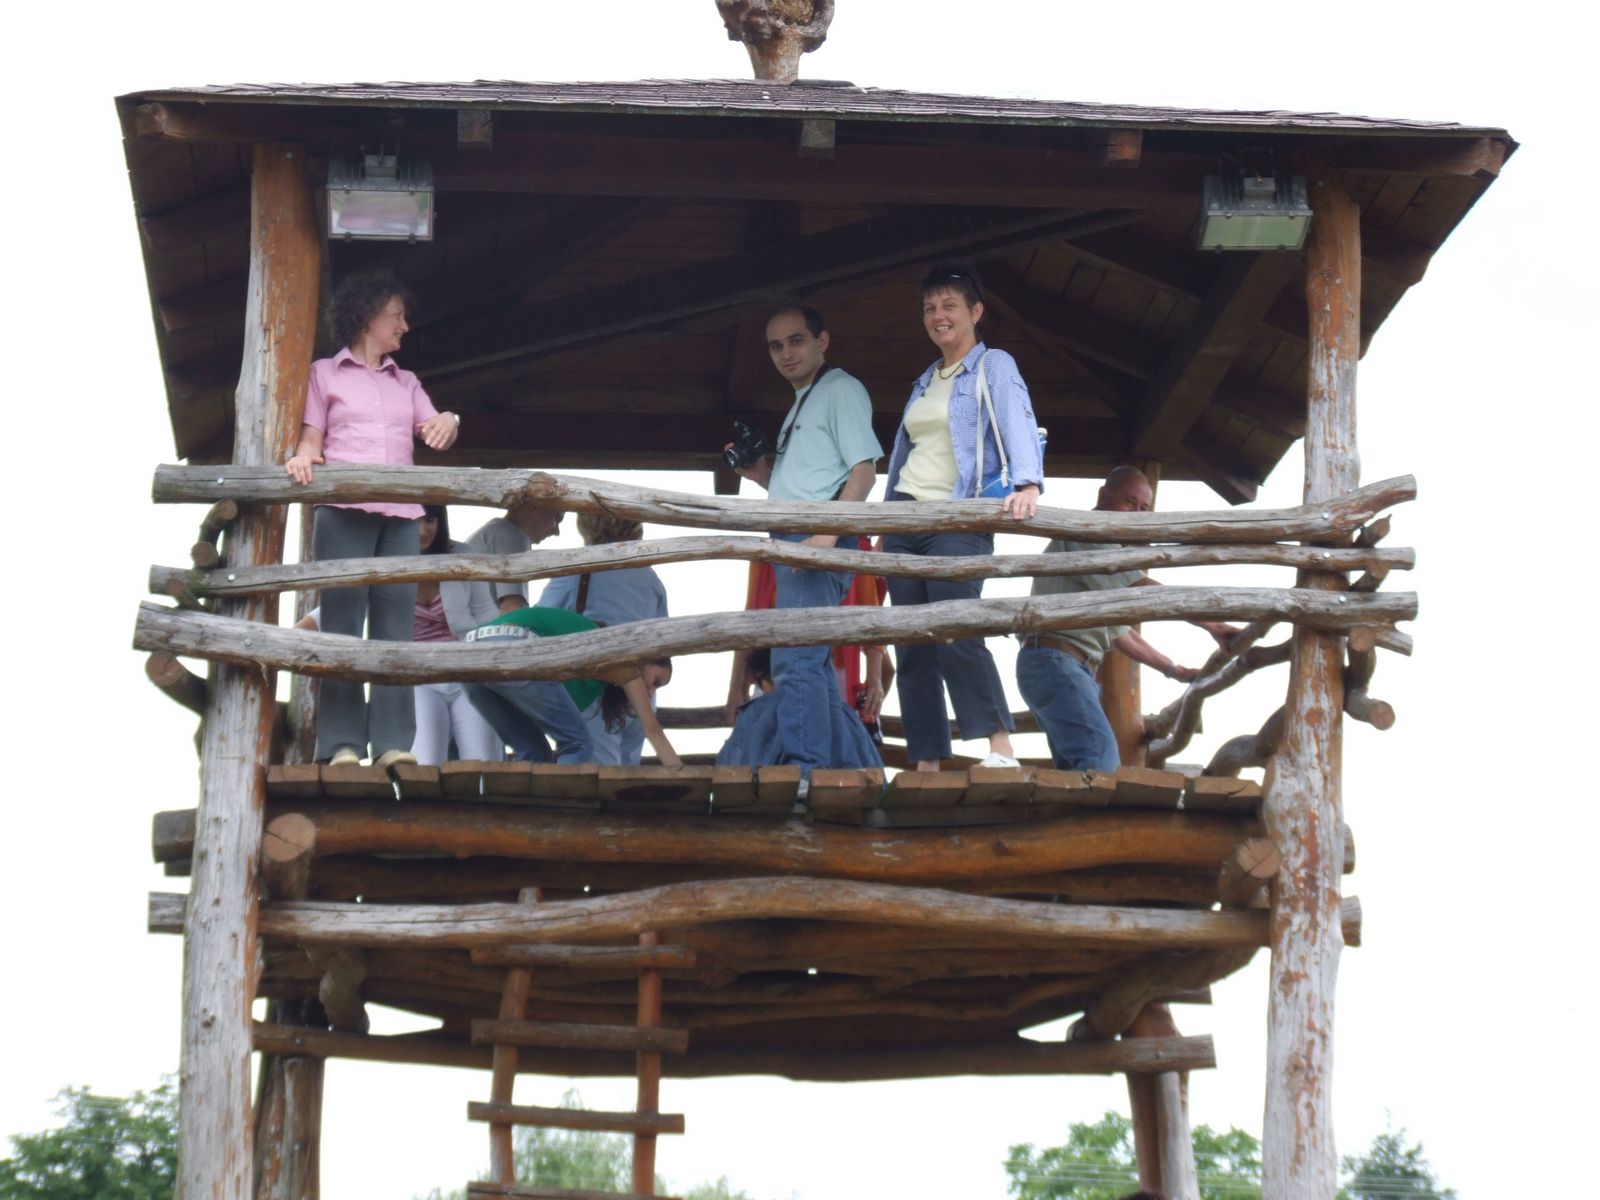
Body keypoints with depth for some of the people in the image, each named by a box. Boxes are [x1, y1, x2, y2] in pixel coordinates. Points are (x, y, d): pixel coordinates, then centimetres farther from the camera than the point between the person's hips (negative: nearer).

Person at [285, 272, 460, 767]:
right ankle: (342, 743, -12)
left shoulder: (407, 383, 24)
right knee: (343, 620, -9)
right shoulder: (325, 373, 14)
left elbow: (434, 433, 13)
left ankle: (393, 742, -8)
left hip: (401, 512, 4)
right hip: (344, 509, -4)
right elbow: (312, 435, 7)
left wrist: (447, 423, -10)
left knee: (395, 624, -4)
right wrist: (304, 457, -16)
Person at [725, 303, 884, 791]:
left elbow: (863, 470, -13)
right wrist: (761, 474, 12)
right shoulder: (801, 404, 25)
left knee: (795, 658, -18)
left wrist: (827, 533, -23)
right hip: (793, 544, 10)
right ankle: (849, 768, 13)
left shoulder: (841, 390, -2)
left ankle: (803, 768, -22)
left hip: (819, 542, -10)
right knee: (813, 663, 11)